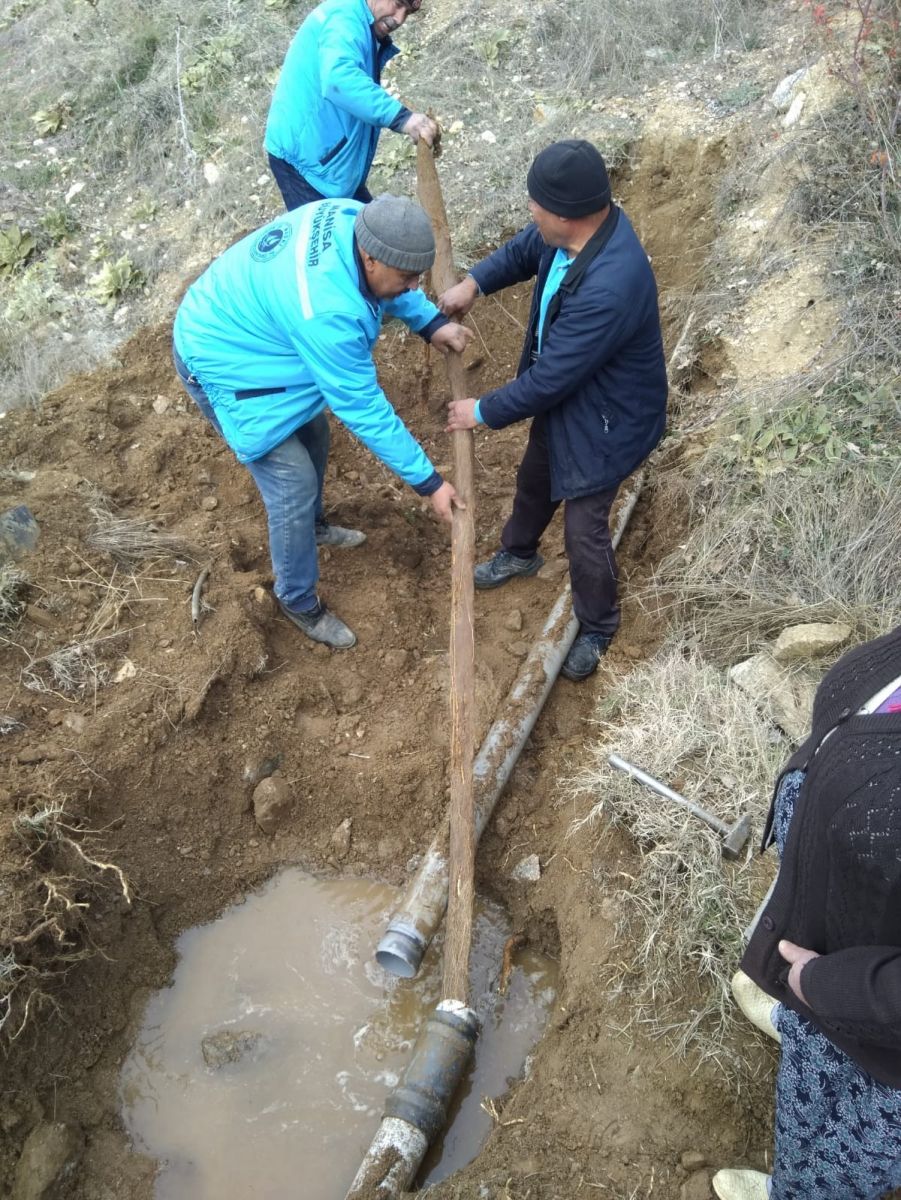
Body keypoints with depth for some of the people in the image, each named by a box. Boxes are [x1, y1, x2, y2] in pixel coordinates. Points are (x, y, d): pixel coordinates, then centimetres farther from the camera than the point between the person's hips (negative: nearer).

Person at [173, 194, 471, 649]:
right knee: (294, 486, -5)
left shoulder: (354, 219, -16)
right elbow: (364, 409, -31)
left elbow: (388, 286, 8)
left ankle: (312, 525, 52)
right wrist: (428, 481, -25)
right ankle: (298, 601, 16)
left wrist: (430, 322, -4)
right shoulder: (327, 312, -40)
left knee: (313, 441, 24)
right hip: (222, 365, -9)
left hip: (240, 330, 9)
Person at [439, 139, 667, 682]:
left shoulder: (609, 288, -42)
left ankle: (598, 626, 32)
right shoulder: (578, 225, -16)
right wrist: (474, 283, -7)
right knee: (535, 477, 29)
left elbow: (549, 379, -32)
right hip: (562, 393, 9)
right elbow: (525, 249, 9)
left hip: (604, 417, -9)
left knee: (584, 529, 4)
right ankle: (519, 553, 59)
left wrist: (483, 412, -19)